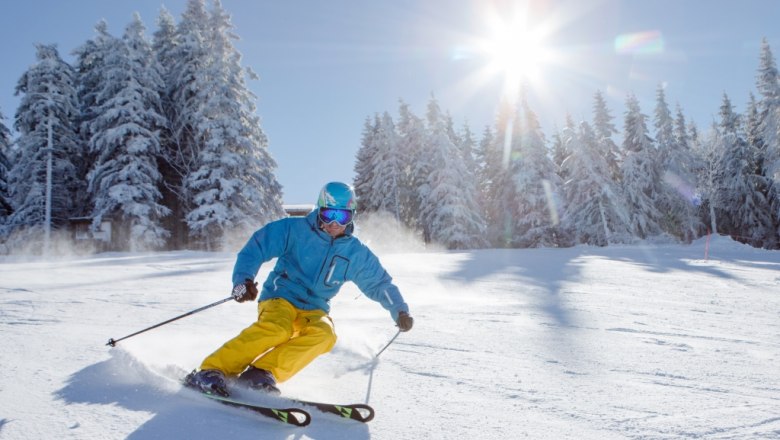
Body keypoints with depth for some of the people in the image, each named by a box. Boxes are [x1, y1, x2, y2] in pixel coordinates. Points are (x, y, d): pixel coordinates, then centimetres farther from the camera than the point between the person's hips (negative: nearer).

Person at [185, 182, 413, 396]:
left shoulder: (356, 252, 6)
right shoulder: (295, 229, -6)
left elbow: (380, 283, 17)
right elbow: (256, 248, -8)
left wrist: (400, 310, 7)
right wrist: (243, 279, -24)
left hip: (314, 310, 4)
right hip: (280, 298, -3)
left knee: (324, 334, -31)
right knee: (278, 328, -37)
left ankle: (263, 372, -33)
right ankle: (211, 371, -30)